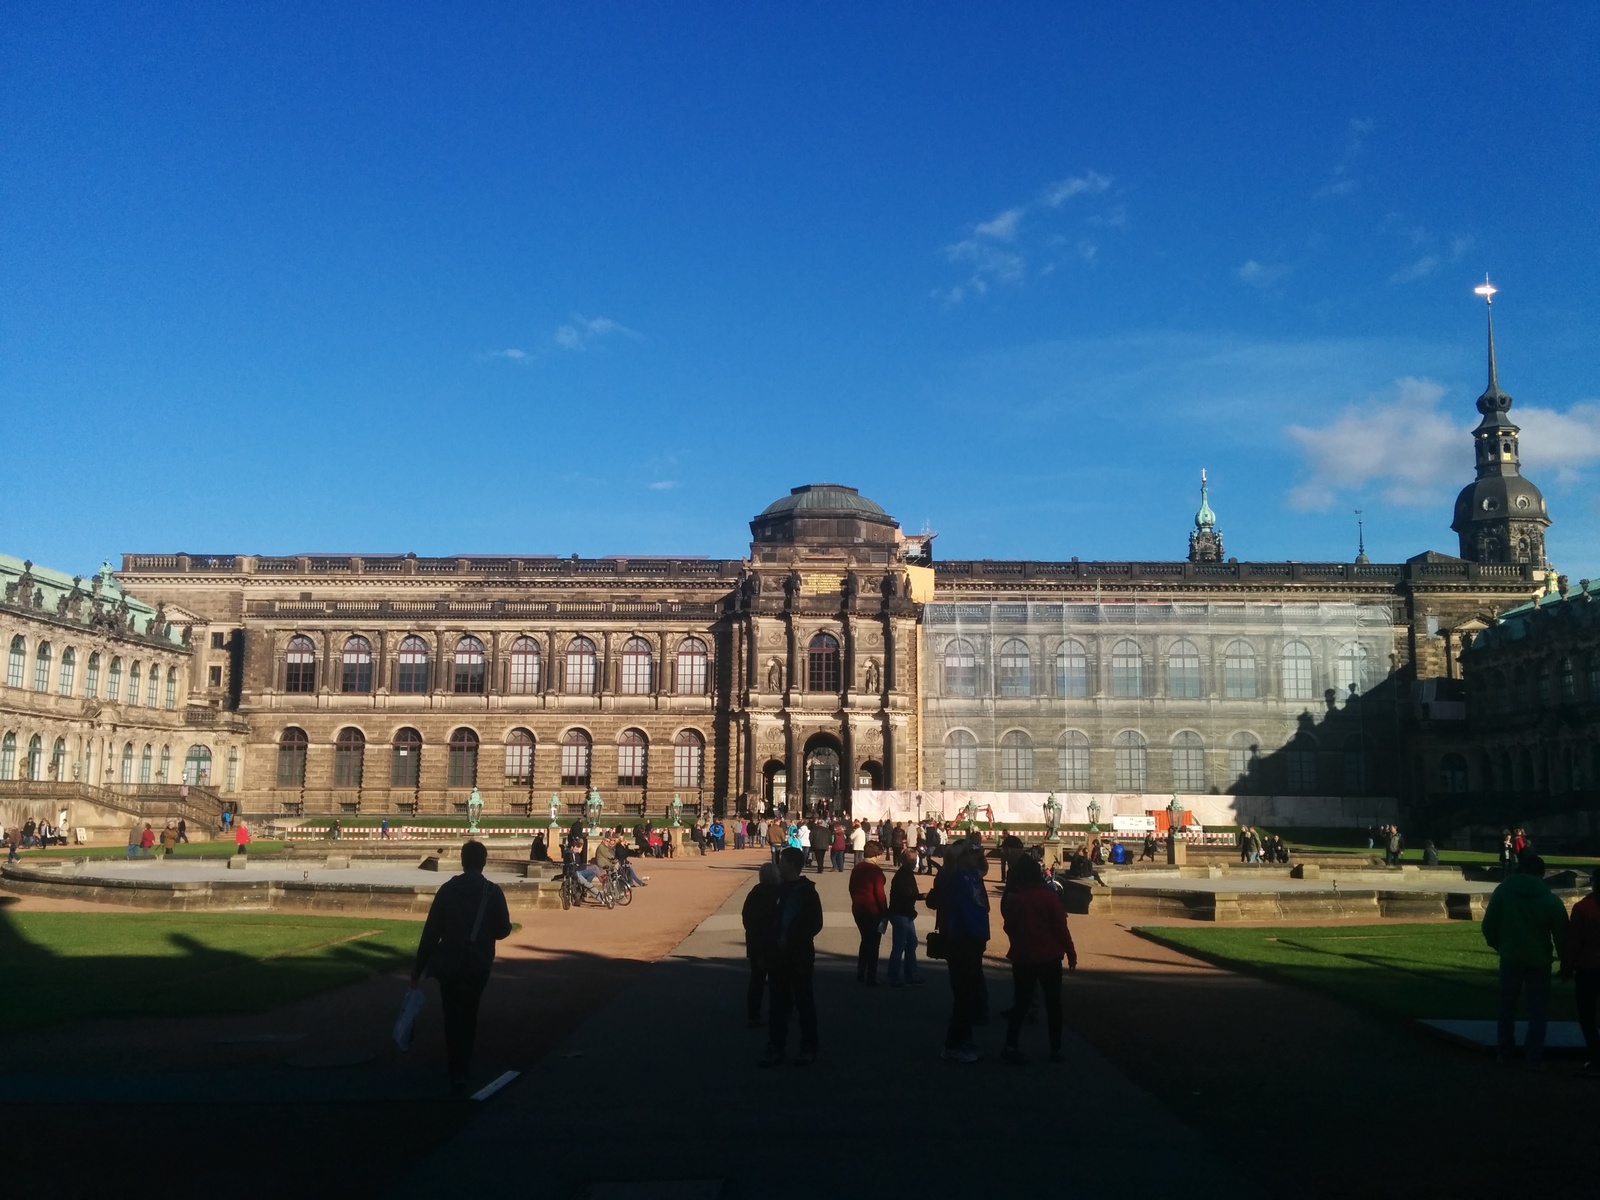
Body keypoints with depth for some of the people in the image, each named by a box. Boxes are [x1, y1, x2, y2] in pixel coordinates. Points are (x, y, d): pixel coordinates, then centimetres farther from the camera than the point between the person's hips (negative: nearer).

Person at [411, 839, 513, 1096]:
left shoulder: (447, 889, -4)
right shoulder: (493, 892, -6)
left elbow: (431, 930, -6)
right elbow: (503, 929, -4)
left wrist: (419, 966, -2)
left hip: (449, 963, 0)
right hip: (478, 965, 1)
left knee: (453, 1016, 4)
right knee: (468, 1014, 18)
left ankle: (458, 1073, -7)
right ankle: (462, 1063, 28)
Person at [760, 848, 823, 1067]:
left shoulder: (807, 891, -8)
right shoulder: (778, 890, 8)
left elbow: (815, 925, -10)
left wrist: (790, 940, -16)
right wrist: (773, 939, -3)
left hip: (800, 955, -5)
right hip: (778, 954, 5)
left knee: (804, 1002, 4)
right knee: (778, 1002, 8)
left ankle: (809, 1048, 14)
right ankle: (775, 1047, 15)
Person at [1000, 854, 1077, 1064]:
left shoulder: (1011, 898, -3)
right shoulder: (1047, 895, -11)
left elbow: (1009, 927, 7)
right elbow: (1060, 926, -10)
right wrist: (1071, 953, -2)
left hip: (1022, 957, 2)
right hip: (1049, 957, -2)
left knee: (1021, 1002, 11)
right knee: (1053, 1003, 11)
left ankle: (1010, 1046, 1)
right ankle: (1055, 1049, 12)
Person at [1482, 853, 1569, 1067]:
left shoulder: (1503, 891, -3)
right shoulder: (1550, 899, -5)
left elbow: (1489, 925, -2)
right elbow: (1561, 934, -4)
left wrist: (1497, 945, 14)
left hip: (1510, 957, 1)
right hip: (1539, 959, -1)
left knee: (1507, 1005, 13)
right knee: (1538, 1009, 7)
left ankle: (1505, 1052, 17)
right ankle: (1534, 1057, 4)